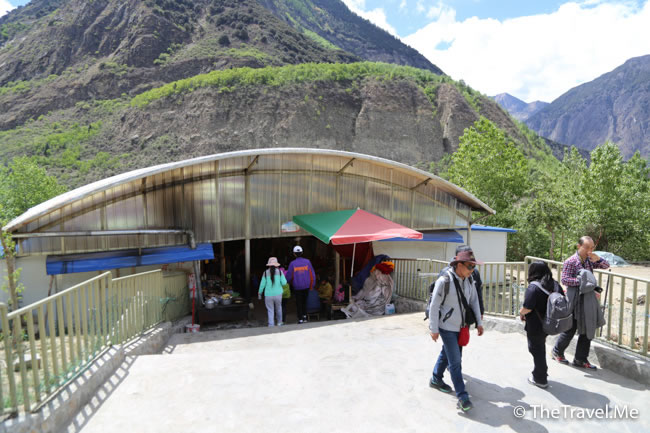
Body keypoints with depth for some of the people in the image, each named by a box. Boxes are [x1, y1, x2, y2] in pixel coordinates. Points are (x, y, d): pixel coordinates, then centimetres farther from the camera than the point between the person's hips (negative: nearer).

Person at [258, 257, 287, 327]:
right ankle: (279, 323, 32)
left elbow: (262, 284, 0)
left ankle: (271, 325, 3)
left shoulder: (266, 273, -3)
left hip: (268, 294, -1)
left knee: (270, 310, 7)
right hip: (278, 294, 1)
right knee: (278, 308, 19)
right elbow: (284, 282, -6)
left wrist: (259, 293, 13)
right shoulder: (279, 271, -4)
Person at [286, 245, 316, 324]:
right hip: (306, 286, 2)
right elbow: (312, 274, -4)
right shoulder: (307, 262, -8)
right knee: (304, 301, 22)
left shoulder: (292, 264, -14)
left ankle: (300, 319, 11)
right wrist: (312, 285, 9)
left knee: (298, 303, 9)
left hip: (297, 287, -2)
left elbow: (289, 277, -6)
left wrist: (290, 282, 18)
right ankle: (304, 316, 22)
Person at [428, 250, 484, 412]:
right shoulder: (444, 281, -22)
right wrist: (434, 329, -16)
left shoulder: (469, 281, -1)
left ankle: (436, 379, 41)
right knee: (455, 361, -6)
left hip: (459, 326, 7)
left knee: (446, 354, 22)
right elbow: (434, 306, -19)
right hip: (446, 327, -7)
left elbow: (474, 301, 10)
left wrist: (479, 322, 6)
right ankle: (462, 397, 3)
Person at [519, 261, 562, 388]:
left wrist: (521, 313, -4)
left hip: (535, 326, -7)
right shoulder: (555, 284, 0)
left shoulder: (533, 287, -22)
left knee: (537, 351, 9)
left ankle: (540, 379, 22)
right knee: (541, 348, 25)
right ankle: (540, 373, 40)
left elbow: (527, 308, -24)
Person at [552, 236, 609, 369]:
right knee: (570, 329, 4)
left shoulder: (590, 260, 7)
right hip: (575, 299, -7)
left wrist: (598, 259, -8)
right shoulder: (570, 261, -13)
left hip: (588, 299, 7)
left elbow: (606, 266, 11)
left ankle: (580, 359, 22)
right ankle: (557, 352, 26)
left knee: (588, 329, 10)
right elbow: (564, 279, -16)